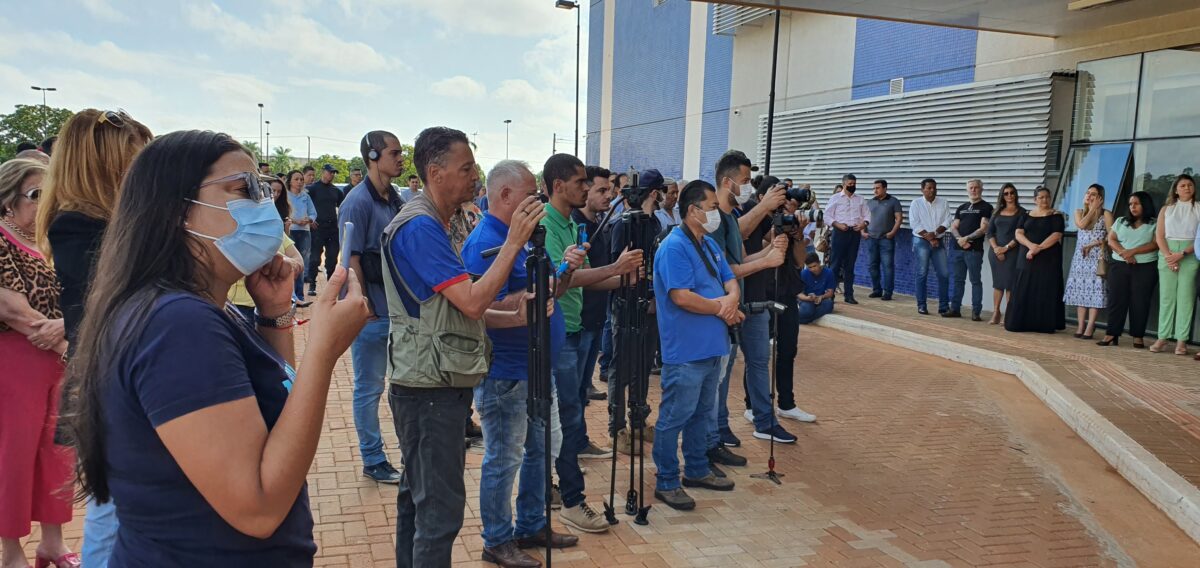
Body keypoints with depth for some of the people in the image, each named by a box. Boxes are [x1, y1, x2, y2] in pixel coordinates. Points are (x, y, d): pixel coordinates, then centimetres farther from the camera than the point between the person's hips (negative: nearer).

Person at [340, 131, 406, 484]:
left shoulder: (395, 200, 8)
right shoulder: (358, 201, -14)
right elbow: (352, 260, -15)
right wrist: (365, 307, -14)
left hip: (399, 309, 7)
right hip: (373, 313, -7)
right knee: (369, 388, 6)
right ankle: (372, 460, 18)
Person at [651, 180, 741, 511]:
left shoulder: (710, 245, 14)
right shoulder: (674, 247, -16)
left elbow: (731, 282, 14)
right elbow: (682, 297, -24)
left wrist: (731, 300, -11)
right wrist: (720, 306, -10)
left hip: (712, 347, 9)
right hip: (685, 351, -9)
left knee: (702, 413, 20)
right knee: (675, 417, 0)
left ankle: (697, 470, 34)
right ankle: (666, 483, 11)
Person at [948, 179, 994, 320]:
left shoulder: (986, 207, 0)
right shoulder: (961, 208, 17)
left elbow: (983, 229, -8)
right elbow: (953, 227, 11)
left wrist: (967, 238, -12)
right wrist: (959, 239, -7)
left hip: (974, 250, -6)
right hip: (958, 248, 6)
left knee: (975, 281, -3)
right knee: (958, 279, 9)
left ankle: (976, 312, -1)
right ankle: (955, 309, 15)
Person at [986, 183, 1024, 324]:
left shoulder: (1021, 212, 0)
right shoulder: (997, 211, 12)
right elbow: (990, 231, 7)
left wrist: (1006, 248, -13)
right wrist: (995, 248, -7)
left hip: (1012, 251, -4)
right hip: (995, 251, 4)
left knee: (1009, 282, -5)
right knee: (997, 282, 5)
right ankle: (996, 312, 8)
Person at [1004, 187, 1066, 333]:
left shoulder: (1056, 216, 3)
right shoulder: (1026, 216, 12)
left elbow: (1056, 236, -8)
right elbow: (1018, 234, 2)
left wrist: (1038, 248, -18)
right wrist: (1031, 245, -16)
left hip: (1048, 260, -3)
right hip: (1027, 259, 3)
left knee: (1046, 292, -4)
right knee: (1024, 291, 0)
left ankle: (1045, 324, -1)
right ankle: (1022, 323, 3)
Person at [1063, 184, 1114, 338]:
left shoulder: (1106, 214, 1)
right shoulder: (1079, 212, 13)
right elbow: (1081, 225, -8)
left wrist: (1093, 244, -15)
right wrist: (1092, 209, -3)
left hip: (1097, 257, -4)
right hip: (1080, 257, 4)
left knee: (1094, 290, -8)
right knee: (1080, 290, 1)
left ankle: (1090, 327, -8)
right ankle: (1081, 325, 3)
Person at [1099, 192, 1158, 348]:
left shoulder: (1154, 224, 4)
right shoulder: (1121, 221, 15)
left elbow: (1155, 244, -8)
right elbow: (1111, 240, 5)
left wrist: (1133, 251, -19)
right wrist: (1123, 253, -13)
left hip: (1145, 268, -3)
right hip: (1119, 266, 3)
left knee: (1140, 301, -3)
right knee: (1116, 299, -1)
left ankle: (1138, 336, 1)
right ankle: (1111, 334, 1)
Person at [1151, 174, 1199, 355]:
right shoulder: (1166, 209, 13)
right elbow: (1159, 236, 4)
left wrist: (1182, 254, -14)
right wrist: (1168, 256, -10)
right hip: (1167, 255, 2)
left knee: (1185, 296, -4)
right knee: (1166, 296, 0)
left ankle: (1181, 340, -4)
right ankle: (1162, 338, 1)